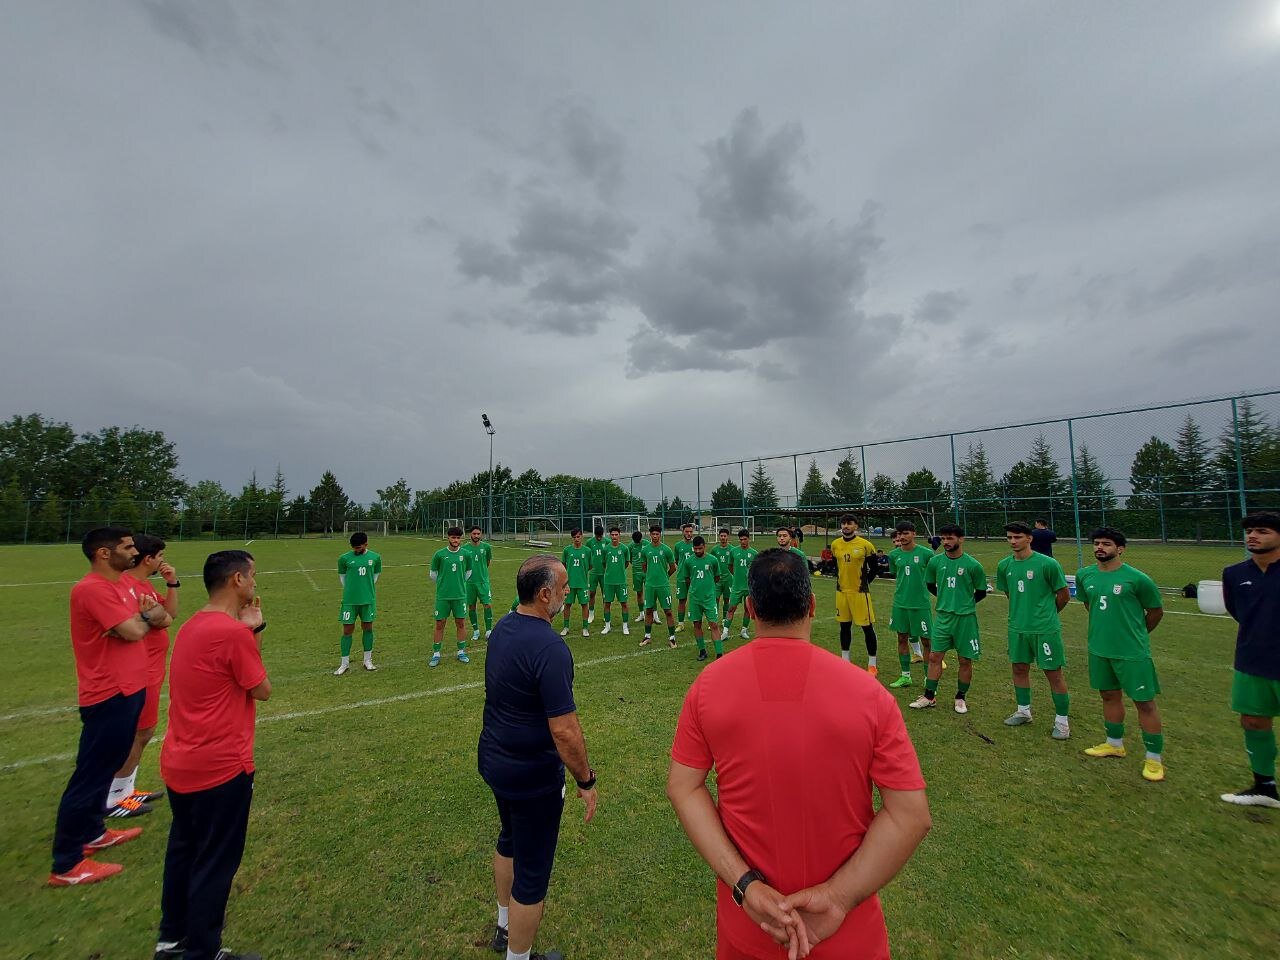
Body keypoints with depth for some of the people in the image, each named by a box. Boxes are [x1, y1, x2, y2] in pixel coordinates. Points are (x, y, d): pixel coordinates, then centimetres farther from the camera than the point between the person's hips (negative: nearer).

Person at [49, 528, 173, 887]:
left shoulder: (118, 587, 11)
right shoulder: (93, 589, -21)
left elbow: (161, 618, 12)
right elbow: (133, 632, -26)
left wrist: (146, 613, -9)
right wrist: (147, 615, -6)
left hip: (127, 689, 10)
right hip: (109, 695, -10)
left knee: (105, 767, 22)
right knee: (91, 775, 1)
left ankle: (92, 833, 37)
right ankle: (66, 865, 13)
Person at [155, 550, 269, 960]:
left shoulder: (193, 626, 5)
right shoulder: (233, 632, -25)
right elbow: (262, 690, -11)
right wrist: (252, 630, -7)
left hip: (179, 765, 10)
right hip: (221, 768, -10)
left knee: (183, 849, 26)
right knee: (215, 863, 9)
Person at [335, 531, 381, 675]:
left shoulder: (375, 557, 0)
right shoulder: (344, 558, -5)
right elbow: (342, 577, 8)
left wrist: (367, 588, 10)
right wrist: (351, 590, 9)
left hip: (368, 600, 1)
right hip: (350, 600, -1)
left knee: (367, 628, 10)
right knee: (347, 630, 2)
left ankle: (368, 661, 22)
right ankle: (344, 663, 14)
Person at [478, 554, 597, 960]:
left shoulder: (502, 628, -4)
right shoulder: (549, 648, -31)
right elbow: (564, 731, -28)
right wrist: (585, 780, -14)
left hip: (493, 758, 10)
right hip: (531, 775, -9)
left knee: (510, 839, 32)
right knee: (532, 872, 13)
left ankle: (505, 927, 55)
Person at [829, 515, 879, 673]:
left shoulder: (865, 545, -9)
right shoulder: (835, 545, 4)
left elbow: (874, 568, 1)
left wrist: (864, 582, 2)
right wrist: (840, 580, 12)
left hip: (860, 592, -4)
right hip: (842, 591, 4)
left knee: (867, 626, 1)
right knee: (844, 626, 13)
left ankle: (872, 665, 13)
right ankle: (844, 661, 25)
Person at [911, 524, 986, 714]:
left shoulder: (972, 565, -9)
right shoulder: (935, 561, 0)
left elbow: (981, 592, 3)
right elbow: (930, 584, 17)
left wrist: (965, 604, 7)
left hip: (965, 617, -2)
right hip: (942, 616, 3)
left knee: (965, 660, 8)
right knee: (934, 657, 5)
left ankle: (961, 698, 26)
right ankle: (929, 696, 15)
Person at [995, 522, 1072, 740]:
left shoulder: (1047, 563, -15)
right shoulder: (1004, 565, 0)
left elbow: (1064, 595, -4)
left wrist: (1047, 614, 7)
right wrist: (1024, 611, 14)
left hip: (1045, 628, -5)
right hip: (1017, 627, 5)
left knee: (1053, 673, 5)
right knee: (1019, 668, 16)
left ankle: (1062, 721, 20)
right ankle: (1023, 711, 33)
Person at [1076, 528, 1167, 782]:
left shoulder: (1137, 578, -14)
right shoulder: (1084, 575, -1)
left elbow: (1156, 611, 0)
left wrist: (1137, 634, 10)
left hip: (1132, 652, -5)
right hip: (1099, 649, 5)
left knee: (1144, 702, 4)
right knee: (1110, 695, 18)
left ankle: (1154, 757, 19)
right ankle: (1115, 744, 35)